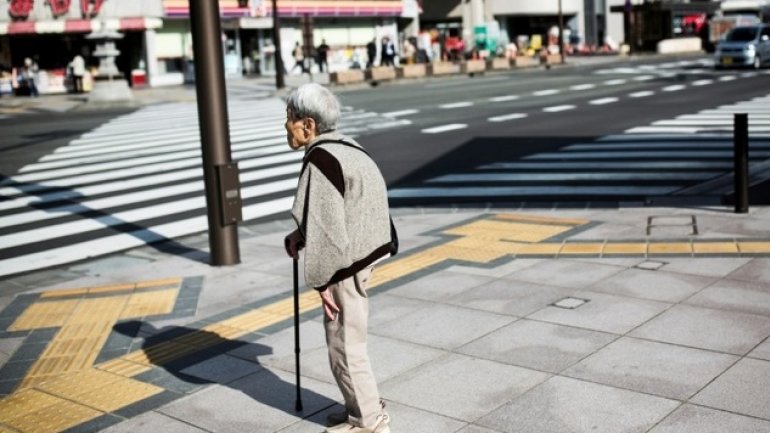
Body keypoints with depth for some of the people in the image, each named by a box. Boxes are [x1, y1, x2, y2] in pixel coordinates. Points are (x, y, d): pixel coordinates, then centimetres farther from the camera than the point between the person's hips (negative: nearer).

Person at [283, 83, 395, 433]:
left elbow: (327, 227, -23)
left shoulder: (320, 160, -22)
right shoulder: (343, 149, 7)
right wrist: (300, 235, 9)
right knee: (348, 340, 21)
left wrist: (322, 282, -16)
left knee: (344, 345, 5)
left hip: (346, 267, -10)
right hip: (359, 257, 10)